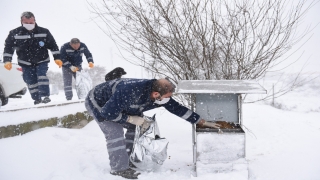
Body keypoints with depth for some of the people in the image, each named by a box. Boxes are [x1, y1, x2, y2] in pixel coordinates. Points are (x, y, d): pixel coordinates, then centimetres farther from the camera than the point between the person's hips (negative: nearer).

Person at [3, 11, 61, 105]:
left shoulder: (44, 32, -8)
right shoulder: (14, 33, -9)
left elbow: (53, 46, -2)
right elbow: (8, 47, -3)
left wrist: (57, 58, -8)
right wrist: (7, 60, -14)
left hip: (42, 61, -1)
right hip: (26, 63, 1)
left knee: (42, 76, -19)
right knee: (31, 81, 3)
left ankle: (45, 95, -16)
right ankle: (37, 99, 16)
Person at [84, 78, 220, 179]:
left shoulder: (161, 96, -20)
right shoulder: (129, 92, -44)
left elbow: (177, 108, -9)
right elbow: (107, 112, -36)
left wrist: (202, 122, -6)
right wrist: (132, 119, -27)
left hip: (116, 104, 7)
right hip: (98, 102, -7)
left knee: (135, 127, 3)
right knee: (115, 132, -20)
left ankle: (128, 160, 16)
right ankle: (119, 168, -4)